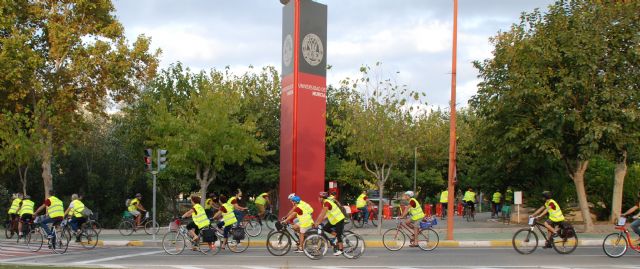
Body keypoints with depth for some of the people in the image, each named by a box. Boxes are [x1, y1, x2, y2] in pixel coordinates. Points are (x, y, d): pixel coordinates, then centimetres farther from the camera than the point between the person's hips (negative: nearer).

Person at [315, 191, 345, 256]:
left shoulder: (327, 203, -21)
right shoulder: (325, 203, 9)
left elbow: (322, 215, -25)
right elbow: (321, 214, 12)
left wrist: (317, 223, -22)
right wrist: (315, 222, 9)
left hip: (339, 220, -10)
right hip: (334, 220, 10)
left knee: (338, 235, -6)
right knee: (325, 228, 4)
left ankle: (340, 249, 1)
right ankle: (336, 234, 12)